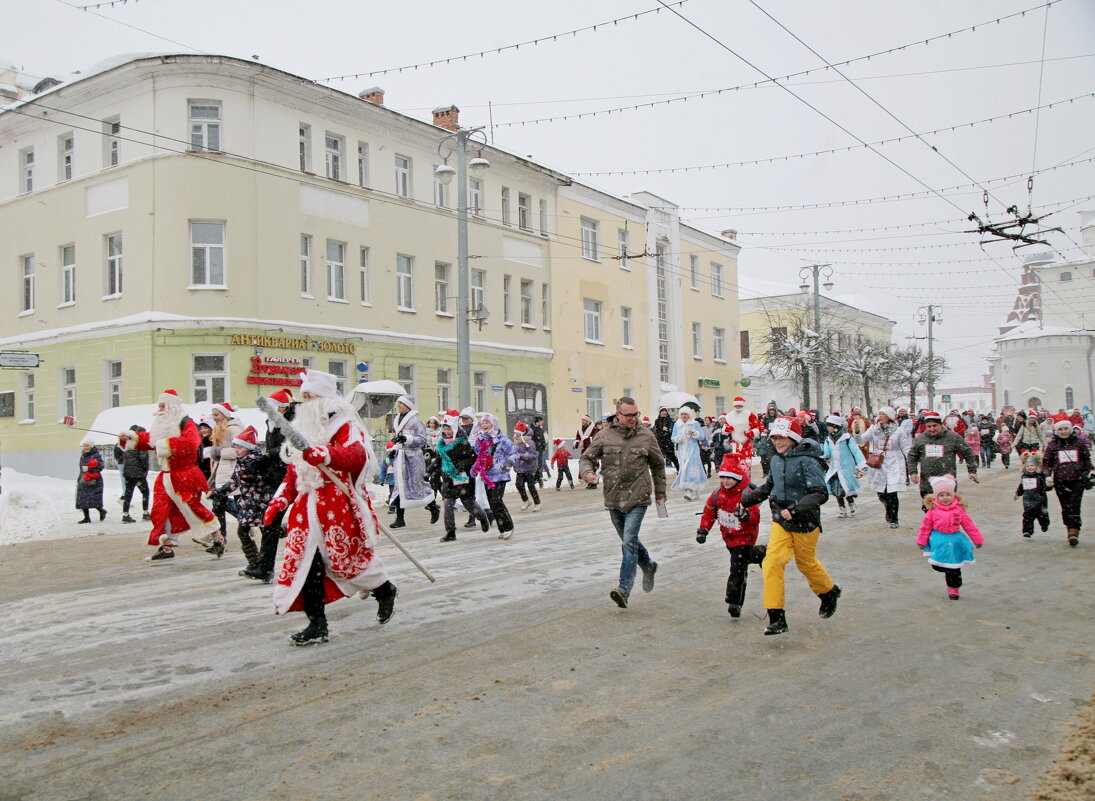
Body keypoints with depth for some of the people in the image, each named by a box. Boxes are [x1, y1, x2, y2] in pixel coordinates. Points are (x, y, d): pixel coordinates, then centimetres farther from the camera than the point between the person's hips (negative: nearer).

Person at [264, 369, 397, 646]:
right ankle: (316, 625, 9)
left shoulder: (344, 425, -6)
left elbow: (357, 455, -28)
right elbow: (293, 473, 23)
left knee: (349, 557, -1)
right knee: (305, 562, 0)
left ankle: (385, 591, 28)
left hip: (339, 506, -7)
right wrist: (279, 501, 11)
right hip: (308, 507, 7)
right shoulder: (303, 428, 19)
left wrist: (322, 454, -43)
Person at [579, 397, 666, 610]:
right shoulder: (604, 436, 2)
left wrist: (660, 493, 15)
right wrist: (587, 472, -16)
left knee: (629, 543, -14)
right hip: (613, 500, 3)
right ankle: (648, 566, 43)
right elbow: (587, 458, 7)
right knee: (629, 542, 16)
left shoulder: (646, 437, 2)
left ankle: (624, 589, -14)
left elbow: (658, 466, 14)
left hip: (637, 499, -3)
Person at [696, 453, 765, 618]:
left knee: (738, 569, -9)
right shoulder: (718, 494, -3)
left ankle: (734, 602, -3)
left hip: (744, 537, -7)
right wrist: (703, 529, 1)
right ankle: (760, 554, 48)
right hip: (728, 536, 7)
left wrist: (745, 514, -49)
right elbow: (709, 511, 9)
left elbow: (755, 517, -28)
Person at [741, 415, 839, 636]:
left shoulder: (807, 461, -18)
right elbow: (768, 487, 20)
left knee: (806, 563, 15)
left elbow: (820, 494, -24)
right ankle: (777, 618, -5)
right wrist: (745, 500, 11)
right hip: (780, 521, 5)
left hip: (805, 523, -5)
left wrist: (795, 509, -33)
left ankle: (829, 592, 48)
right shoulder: (776, 460, 3)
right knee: (772, 562, -11)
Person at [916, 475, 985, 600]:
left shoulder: (959, 509, -3)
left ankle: (953, 589, 21)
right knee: (937, 566, -14)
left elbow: (969, 525, 5)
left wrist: (977, 539, 9)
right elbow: (926, 525, 1)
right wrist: (921, 541, 5)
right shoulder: (933, 510, -6)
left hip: (954, 540, 1)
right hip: (938, 540, -1)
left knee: (954, 569, 7)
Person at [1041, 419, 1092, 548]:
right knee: (1066, 508, 5)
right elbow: (1046, 462, 8)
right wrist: (1048, 475, -5)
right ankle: (1070, 530, 16)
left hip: (1077, 480, -1)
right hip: (1060, 482, 1)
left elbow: (1087, 459, 17)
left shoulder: (1079, 443, 6)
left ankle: (1074, 532, -13)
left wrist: (1089, 472, 7)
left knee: (1074, 507, -11)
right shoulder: (1052, 445, 5)